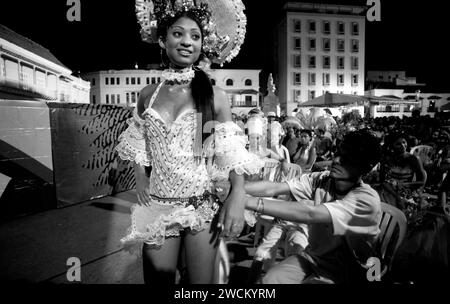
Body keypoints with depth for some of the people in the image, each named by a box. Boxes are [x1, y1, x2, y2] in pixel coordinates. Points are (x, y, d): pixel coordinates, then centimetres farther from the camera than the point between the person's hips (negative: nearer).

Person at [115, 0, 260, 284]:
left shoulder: (214, 95, -4)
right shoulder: (147, 95, 4)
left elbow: (232, 152, -8)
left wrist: (238, 194, -23)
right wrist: (140, 178, 3)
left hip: (202, 205, -2)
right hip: (157, 205, 2)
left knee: (203, 281, 11)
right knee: (157, 279, 15)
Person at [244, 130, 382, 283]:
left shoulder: (367, 199, -25)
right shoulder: (321, 180, -9)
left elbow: (310, 214, -37)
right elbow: (273, 188, -18)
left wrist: (248, 201, -44)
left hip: (344, 272, -4)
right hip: (312, 256, 4)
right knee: (268, 279, -20)